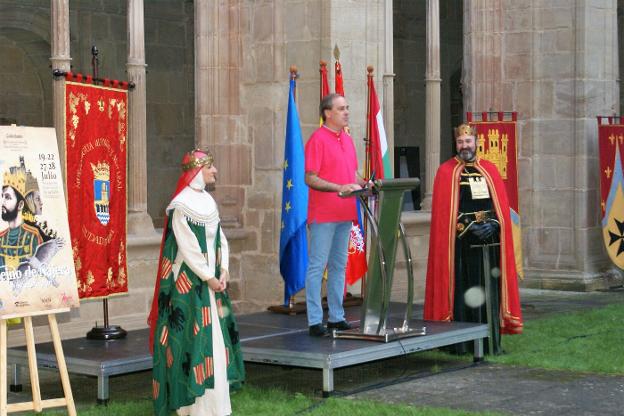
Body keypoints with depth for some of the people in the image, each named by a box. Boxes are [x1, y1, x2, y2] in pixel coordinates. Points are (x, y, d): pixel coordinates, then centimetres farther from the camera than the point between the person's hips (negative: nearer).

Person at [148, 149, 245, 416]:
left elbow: (220, 240, 11)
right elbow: (188, 247, -16)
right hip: (189, 283, -8)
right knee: (193, 337, -5)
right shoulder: (181, 205, -13)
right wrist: (209, 278, -14)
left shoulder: (208, 201, 11)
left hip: (212, 280, 8)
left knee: (214, 337, 10)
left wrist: (223, 271, -2)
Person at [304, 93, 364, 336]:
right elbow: (310, 179, -14)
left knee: (339, 266, 11)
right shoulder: (317, 139, -9)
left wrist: (362, 184, 2)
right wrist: (339, 187, -25)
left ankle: (336, 317, 18)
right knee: (317, 267, -4)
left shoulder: (347, 139, 15)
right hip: (323, 214, -8)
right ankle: (315, 321, -1)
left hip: (344, 213, 8)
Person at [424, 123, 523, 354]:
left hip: (489, 242, 3)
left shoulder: (489, 170, 14)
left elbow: (502, 205, 10)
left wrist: (493, 224, -9)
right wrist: (471, 227, -14)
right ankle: (459, 342, -1)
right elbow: (444, 211, -5)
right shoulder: (446, 171, 3)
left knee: (490, 291, 3)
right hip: (460, 242, -3)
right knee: (461, 291, -5)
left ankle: (492, 342, 8)